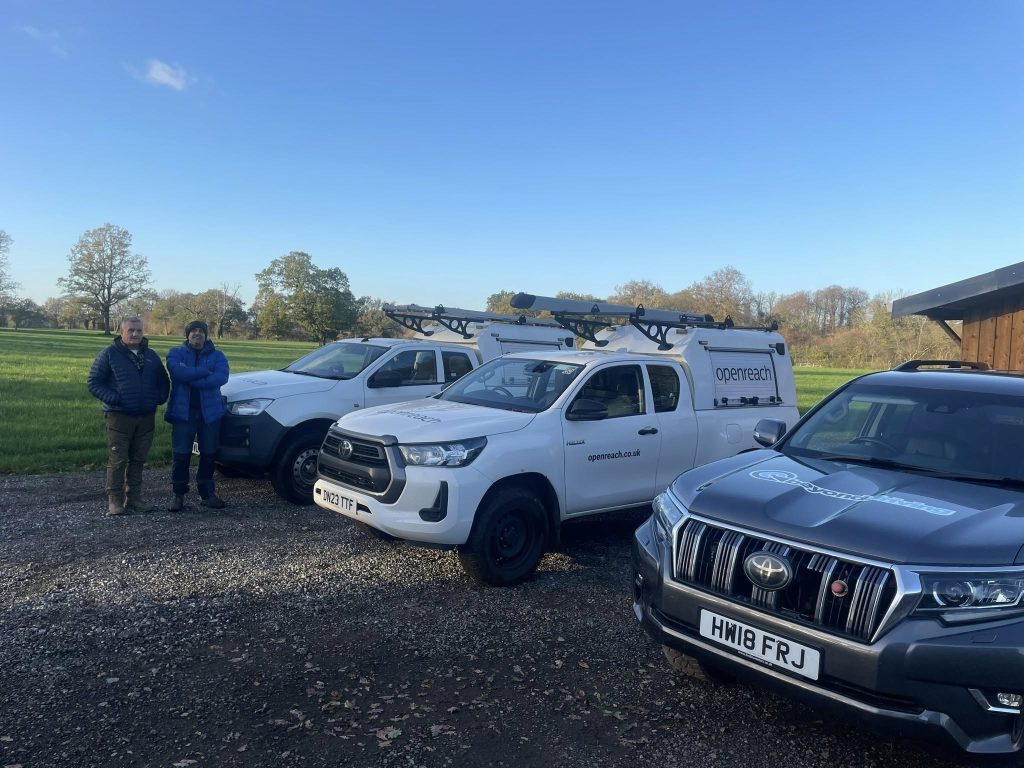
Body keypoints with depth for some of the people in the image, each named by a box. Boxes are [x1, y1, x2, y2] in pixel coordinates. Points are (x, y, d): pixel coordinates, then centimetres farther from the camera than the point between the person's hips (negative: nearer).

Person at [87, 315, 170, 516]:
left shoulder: (151, 356, 13)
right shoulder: (109, 354, -1)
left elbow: (163, 382, 21)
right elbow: (94, 383, -3)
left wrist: (159, 398, 3)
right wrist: (112, 399, -15)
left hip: (146, 418, 5)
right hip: (119, 417, -4)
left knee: (138, 460, 10)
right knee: (117, 460, -4)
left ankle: (134, 498, 18)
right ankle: (115, 500, 4)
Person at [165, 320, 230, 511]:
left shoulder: (217, 356, 7)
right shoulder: (175, 353, 6)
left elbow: (221, 378, -13)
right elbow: (178, 372, -16)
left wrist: (190, 377, -15)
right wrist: (205, 371, -14)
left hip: (210, 411, 2)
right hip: (183, 411, -1)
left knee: (208, 454, 8)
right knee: (181, 455, 0)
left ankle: (206, 494, 20)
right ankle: (178, 494, 13)